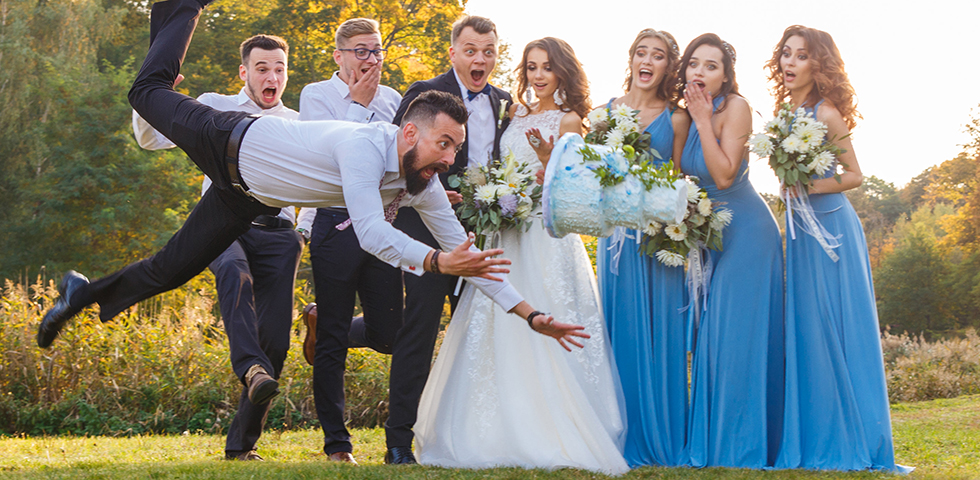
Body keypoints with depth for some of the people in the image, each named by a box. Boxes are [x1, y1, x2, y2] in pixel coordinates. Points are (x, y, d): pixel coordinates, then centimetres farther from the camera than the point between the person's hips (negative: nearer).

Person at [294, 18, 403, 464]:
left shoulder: (391, 99, 13)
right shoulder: (316, 95, 1)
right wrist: (358, 103, -7)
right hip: (335, 224, -4)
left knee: (387, 335, 3)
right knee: (333, 344, 0)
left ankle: (319, 322, 34)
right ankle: (337, 443, 11)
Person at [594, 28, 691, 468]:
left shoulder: (676, 118, 6)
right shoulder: (605, 112, 10)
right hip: (616, 230, 1)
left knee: (661, 332, -1)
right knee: (621, 330, 1)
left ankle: (662, 439, 6)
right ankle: (626, 439, 7)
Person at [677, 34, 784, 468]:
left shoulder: (735, 107, -16)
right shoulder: (684, 113, 4)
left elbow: (723, 176, -24)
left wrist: (704, 120, -22)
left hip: (746, 231, -7)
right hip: (710, 233, 7)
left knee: (740, 331, -7)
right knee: (710, 331, 7)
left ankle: (745, 444, -2)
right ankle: (711, 442, 13)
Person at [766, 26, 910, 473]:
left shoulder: (826, 115, -11)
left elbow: (854, 175, -10)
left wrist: (809, 187, -20)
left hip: (832, 230, -8)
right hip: (800, 230, 8)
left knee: (838, 331, -3)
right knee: (806, 332, 8)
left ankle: (851, 441, 4)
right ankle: (815, 440, 15)